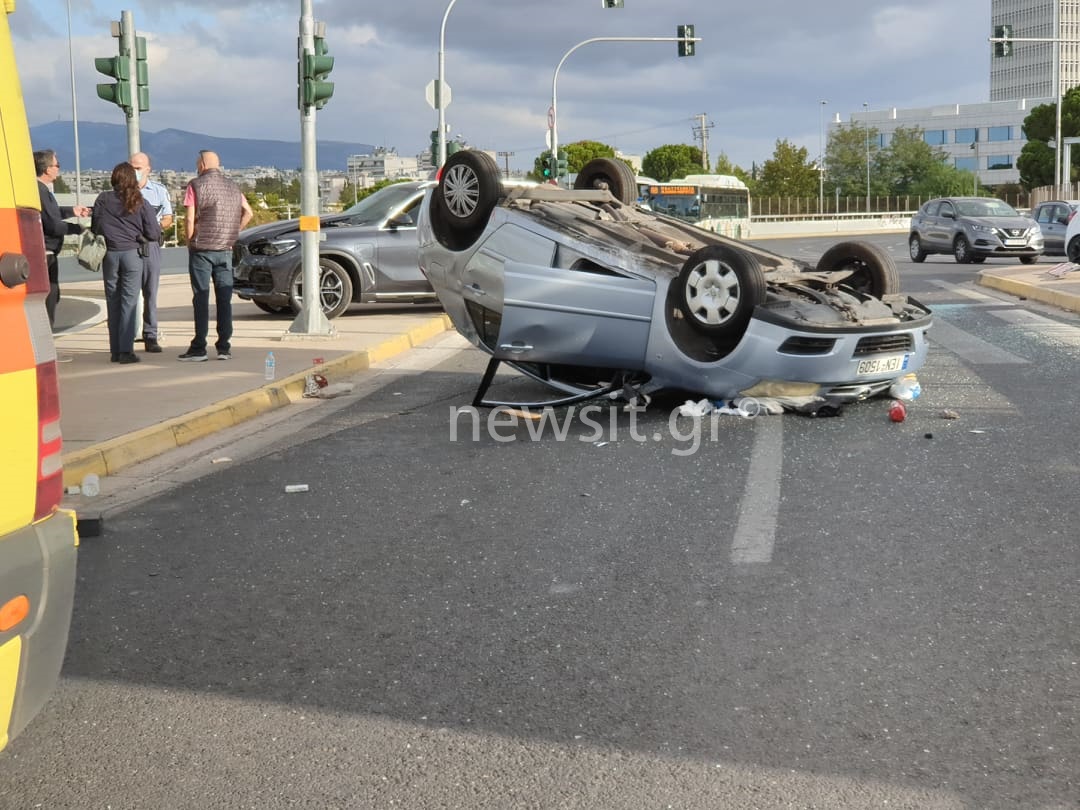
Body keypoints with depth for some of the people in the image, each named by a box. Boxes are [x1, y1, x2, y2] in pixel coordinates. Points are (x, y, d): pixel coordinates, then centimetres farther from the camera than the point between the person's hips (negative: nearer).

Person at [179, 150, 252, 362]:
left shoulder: (196, 185, -6)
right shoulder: (232, 187, 10)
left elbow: (189, 219, -11)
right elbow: (248, 212, 12)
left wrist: (189, 241, 2)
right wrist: (232, 234, 13)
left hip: (201, 249, -4)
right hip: (225, 250, 4)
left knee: (201, 299, -2)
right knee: (224, 299, 6)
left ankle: (198, 348, -2)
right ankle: (224, 347, 6)